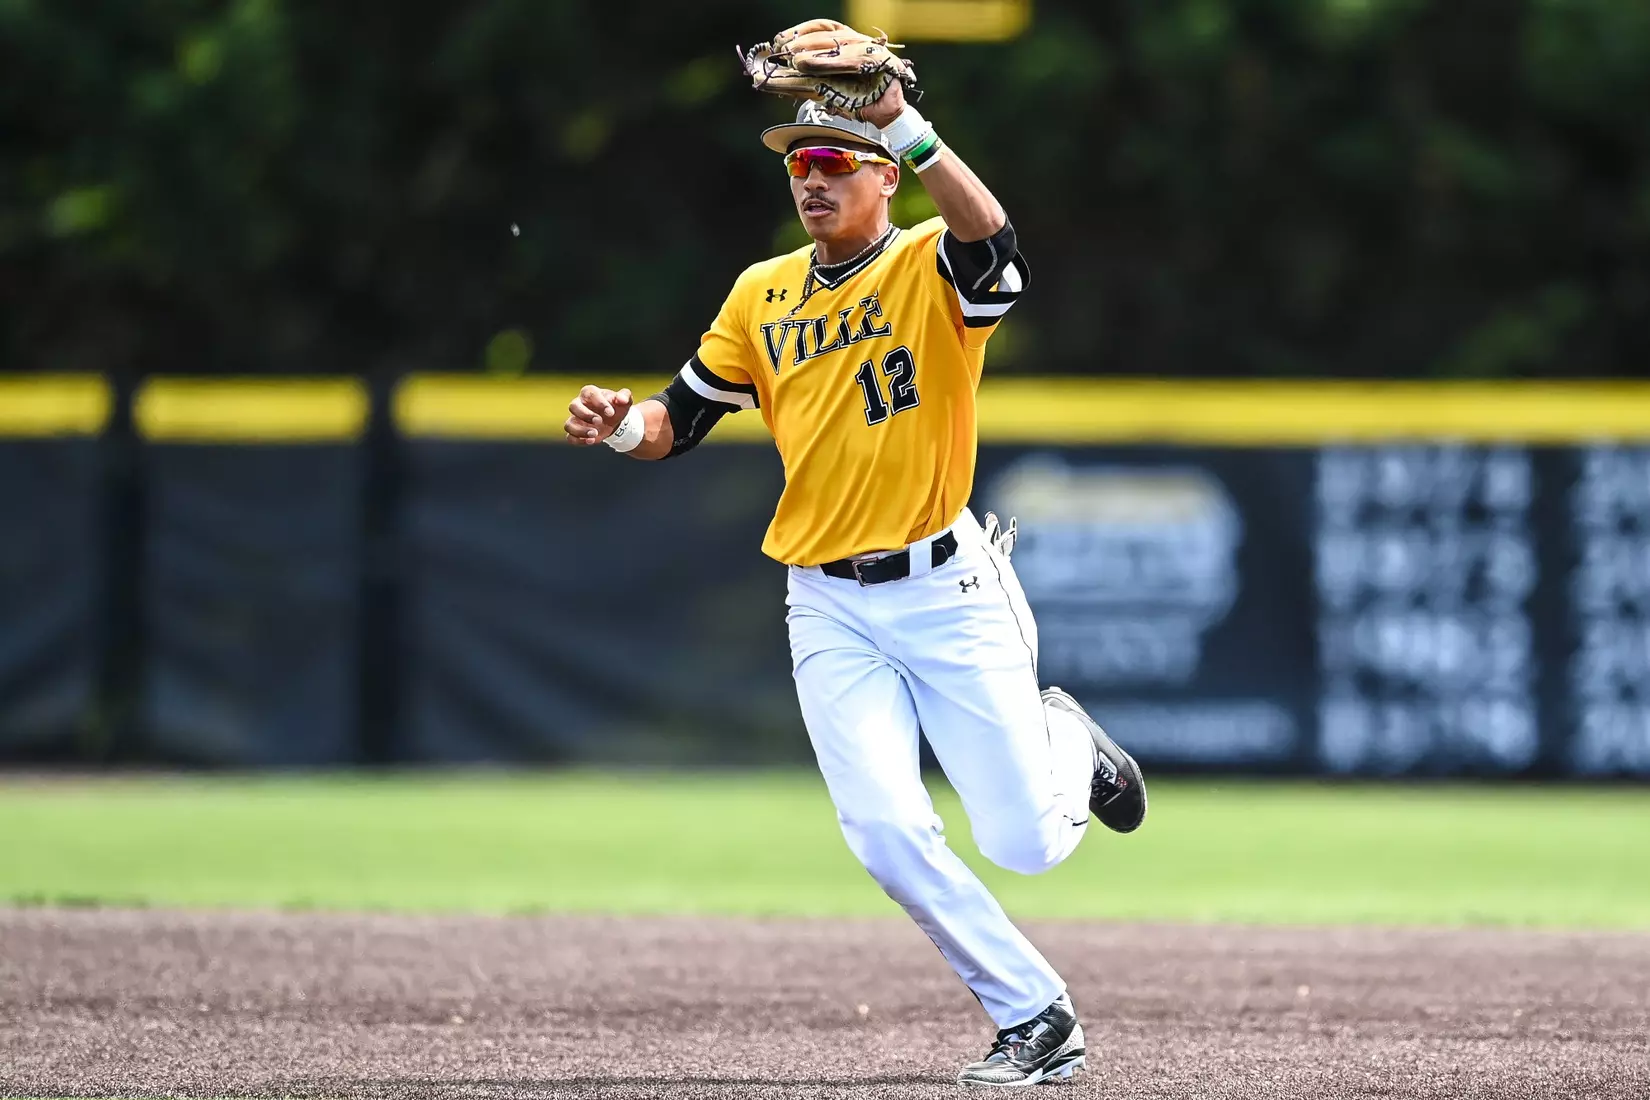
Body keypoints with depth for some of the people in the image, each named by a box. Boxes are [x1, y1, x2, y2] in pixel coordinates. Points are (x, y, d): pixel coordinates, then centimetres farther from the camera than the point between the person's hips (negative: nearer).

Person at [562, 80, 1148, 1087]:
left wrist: (905, 128, -40)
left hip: (946, 590, -4)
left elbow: (992, 241, -31)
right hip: (830, 613, 4)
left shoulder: (931, 268, -7)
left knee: (1025, 844, -3)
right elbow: (682, 418, 11)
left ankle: (1067, 745, 33)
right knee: (888, 835, -11)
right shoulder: (763, 296, 9)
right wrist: (623, 425, -11)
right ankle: (1037, 1019, 4)